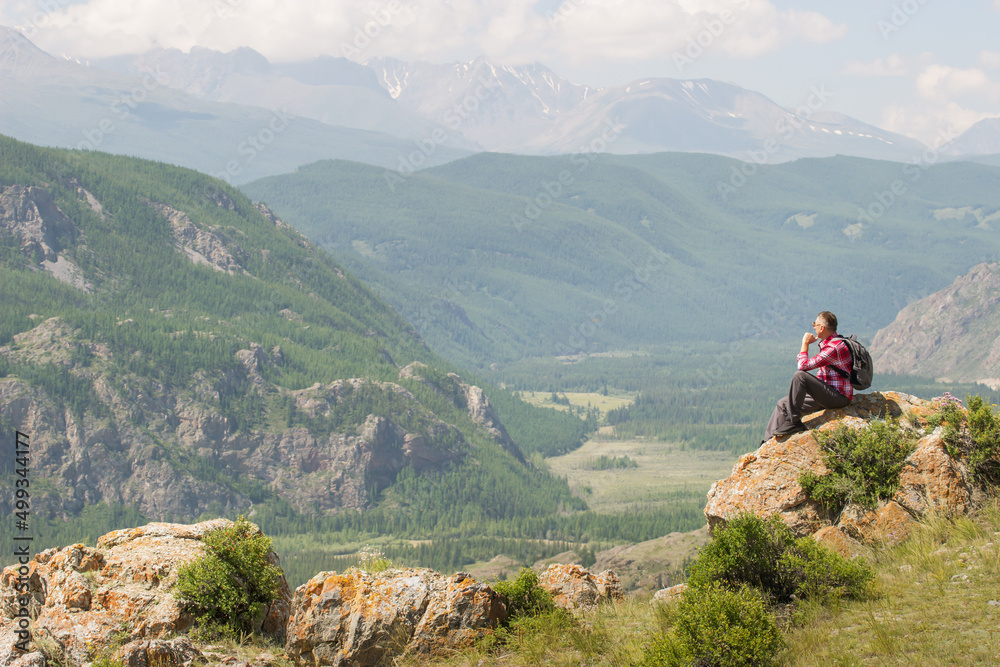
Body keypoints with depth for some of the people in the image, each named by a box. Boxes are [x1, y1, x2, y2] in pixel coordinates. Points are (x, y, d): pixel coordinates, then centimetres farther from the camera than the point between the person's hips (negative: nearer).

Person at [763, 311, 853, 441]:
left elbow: (803, 365, -22)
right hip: (828, 395, 10)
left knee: (799, 375, -27)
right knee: (783, 403, 6)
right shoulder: (827, 344, 15)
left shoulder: (834, 347, -19)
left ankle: (793, 421, -22)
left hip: (839, 397, -10)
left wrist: (805, 343, -8)